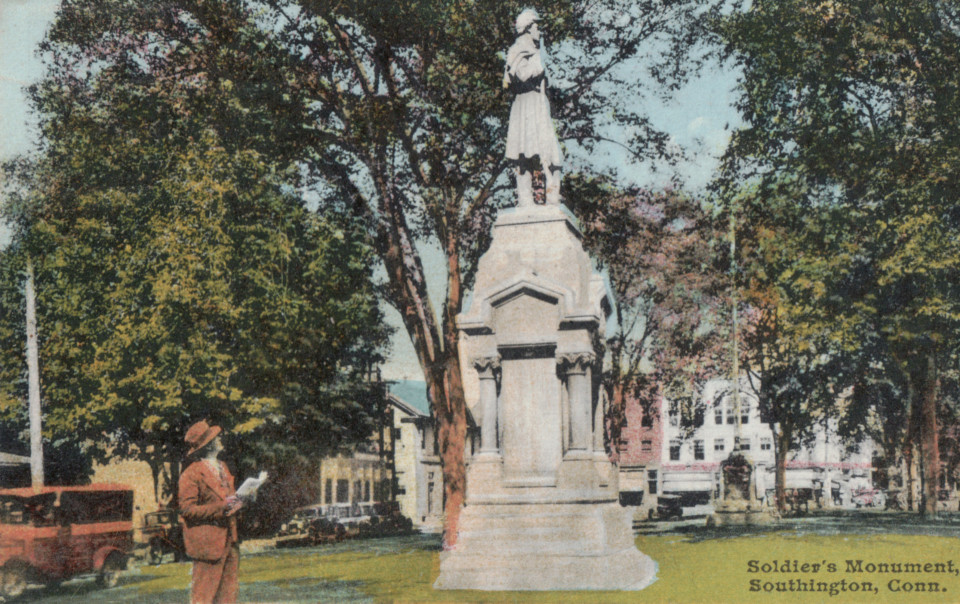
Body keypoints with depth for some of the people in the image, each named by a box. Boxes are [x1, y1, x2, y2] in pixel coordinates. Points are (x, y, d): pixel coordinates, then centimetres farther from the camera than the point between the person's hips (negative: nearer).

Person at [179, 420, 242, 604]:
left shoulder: (222, 467, 17)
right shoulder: (191, 474, -10)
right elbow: (187, 509, -15)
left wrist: (235, 503, 5)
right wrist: (221, 507, -19)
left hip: (229, 540, 8)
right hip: (208, 542, -8)